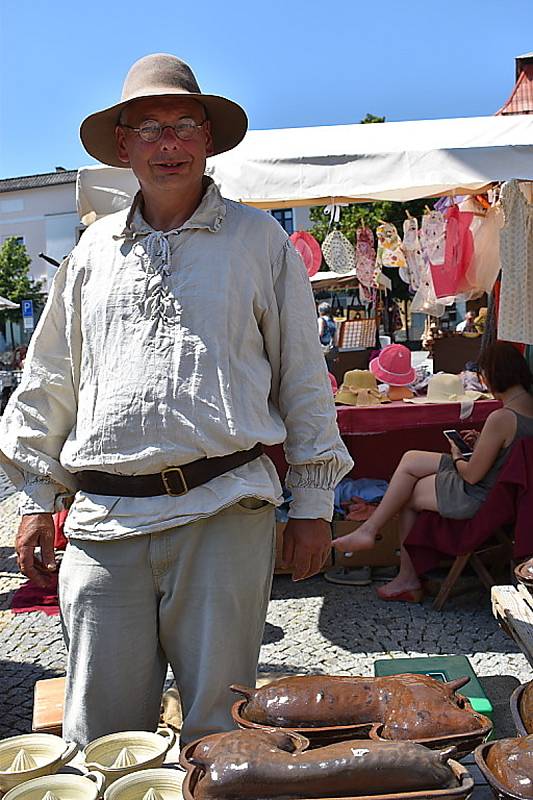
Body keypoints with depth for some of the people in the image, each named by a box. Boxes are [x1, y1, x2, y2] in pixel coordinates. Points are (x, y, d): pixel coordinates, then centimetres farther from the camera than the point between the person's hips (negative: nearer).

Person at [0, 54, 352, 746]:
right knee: (100, 732, 5)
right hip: (105, 518, 3)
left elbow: (303, 375, 7)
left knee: (218, 723, 4)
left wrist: (313, 505, 4)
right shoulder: (95, 249, 15)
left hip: (225, 512, -2)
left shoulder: (259, 240, 7)